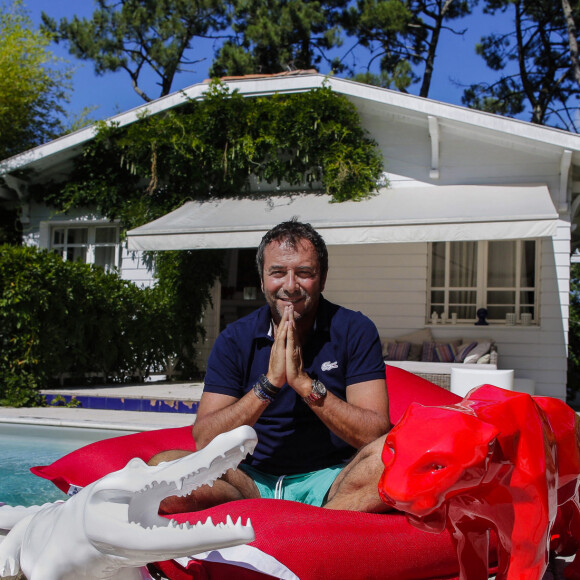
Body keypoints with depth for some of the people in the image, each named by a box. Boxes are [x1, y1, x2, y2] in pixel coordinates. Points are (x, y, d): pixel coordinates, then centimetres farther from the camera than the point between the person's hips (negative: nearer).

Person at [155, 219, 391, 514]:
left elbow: (375, 434, -11)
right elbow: (204, 441, -8)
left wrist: (304, 383, -21)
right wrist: (269, 383, -18)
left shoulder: (354, 331, -2)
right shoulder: (235, 339, 1)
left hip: (333, 480, -1)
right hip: (254, 483, 2)